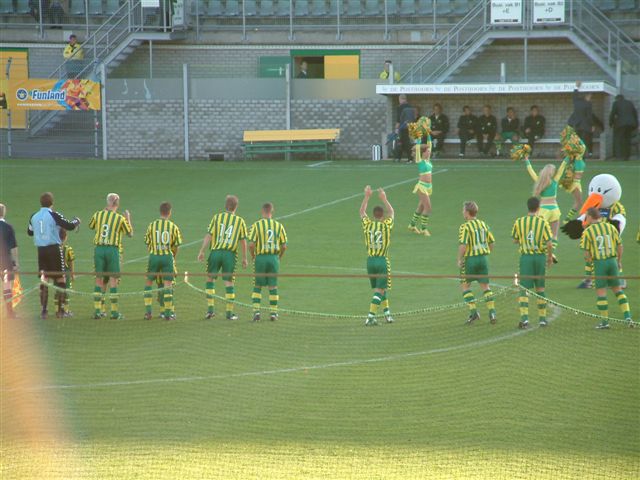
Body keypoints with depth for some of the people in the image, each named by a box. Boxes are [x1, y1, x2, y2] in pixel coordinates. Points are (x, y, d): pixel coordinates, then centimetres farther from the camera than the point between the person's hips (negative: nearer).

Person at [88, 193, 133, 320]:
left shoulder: (98, 215, 2)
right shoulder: (120, 218, -4)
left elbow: (91, 226, 23)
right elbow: (130, 233, 7)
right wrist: (128, 219, 21)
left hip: (99, 249, 3)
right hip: (113, 249, -3)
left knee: (99, 280, 8)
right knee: (113, 281, 2)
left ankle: (97, 310, 5)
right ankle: (114, 312, 2)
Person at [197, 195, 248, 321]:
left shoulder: (217, 217, 4)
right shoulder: (240, 221, 4)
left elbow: (208, 236, -1)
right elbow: (243, 241, 5)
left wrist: (202, 251, 4)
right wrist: (244, 258, 13)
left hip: (215, 252, 0)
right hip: (230, 254, 0)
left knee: (210, 278, 13)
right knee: (229, 282, 4)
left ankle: (210, 308, 8)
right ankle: (229, 313, 6)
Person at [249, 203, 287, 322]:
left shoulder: (256, 225, -4)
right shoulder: (279, 226, 2)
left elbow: (251, 245, -10)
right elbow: (284, 246, 1)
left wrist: (253, 257, 7)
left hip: (260, 258, -2)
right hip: (274, 258, 2)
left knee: (257, 286, 8)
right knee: (273, 287, 9)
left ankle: (256, 311, -2)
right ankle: (274, 313, 11)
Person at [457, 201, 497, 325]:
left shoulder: (465, 227, -12)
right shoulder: (484, 225, 9)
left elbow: (463, 245, -20)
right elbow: (491, 242, 11)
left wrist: (459, 260, -8)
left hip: (470, 259, -6)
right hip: (483, 258, 6)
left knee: (465, 285, 8)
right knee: (485, 286, 11)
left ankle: (473, 311, -2)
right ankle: (492, 312, 3)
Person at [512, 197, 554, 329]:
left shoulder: (519, 222, -3)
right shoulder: (543, 223, -7)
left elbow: (515, 240, 6)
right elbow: (549, 243, -9)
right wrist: (550, 257, 7)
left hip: (525, 257, 0)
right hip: (540, 257, 0)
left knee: (524, 289, -1)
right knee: (540, 289, 13)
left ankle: (524, 317, -16)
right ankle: (542, 318, 19)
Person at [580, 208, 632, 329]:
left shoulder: (587, 231, -6)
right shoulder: (611, 227, 4)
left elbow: (586, 253, -6)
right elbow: (619, 245, 7)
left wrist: (589, 258, 16)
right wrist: (619, 261, 18)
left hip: (599, 263, -4)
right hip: (612, 260, 4)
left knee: (601, 292, 4)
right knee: (618, 290, 13)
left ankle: (605, 321, 5)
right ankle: (627, 316, 4)